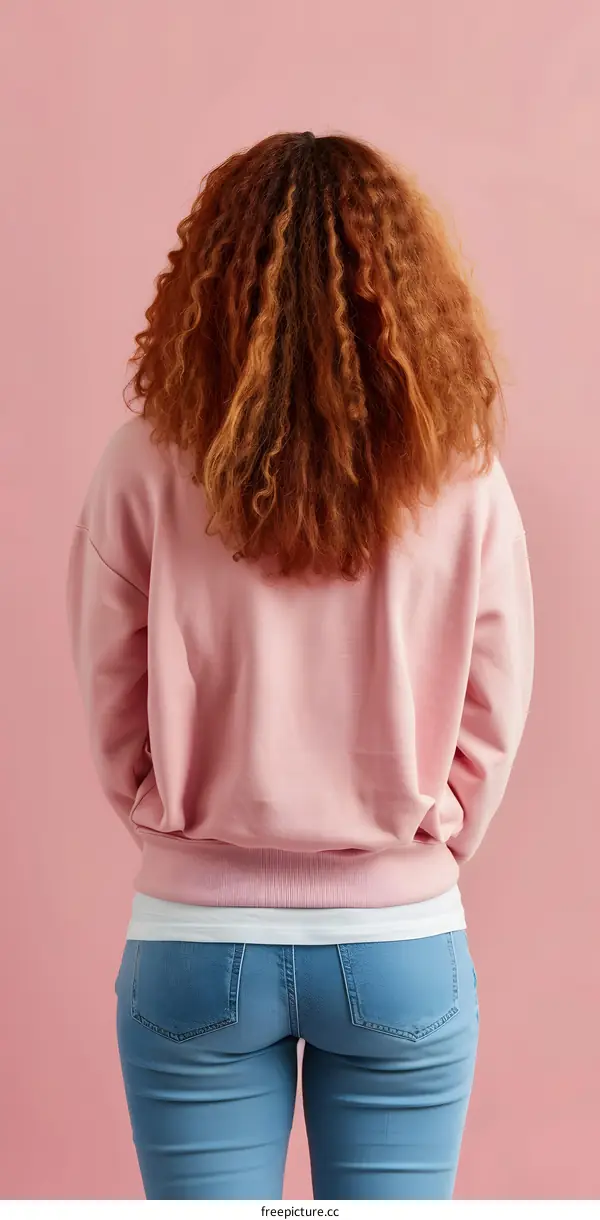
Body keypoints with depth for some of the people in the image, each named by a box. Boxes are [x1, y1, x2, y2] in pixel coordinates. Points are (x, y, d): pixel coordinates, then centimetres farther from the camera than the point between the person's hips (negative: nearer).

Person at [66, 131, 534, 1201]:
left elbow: (114, 717, -4)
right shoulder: (463, 480, -9)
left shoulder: (146, 468, -11)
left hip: (196, 943, 0)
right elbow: (492, 724, -2)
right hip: (404, 948, 1)